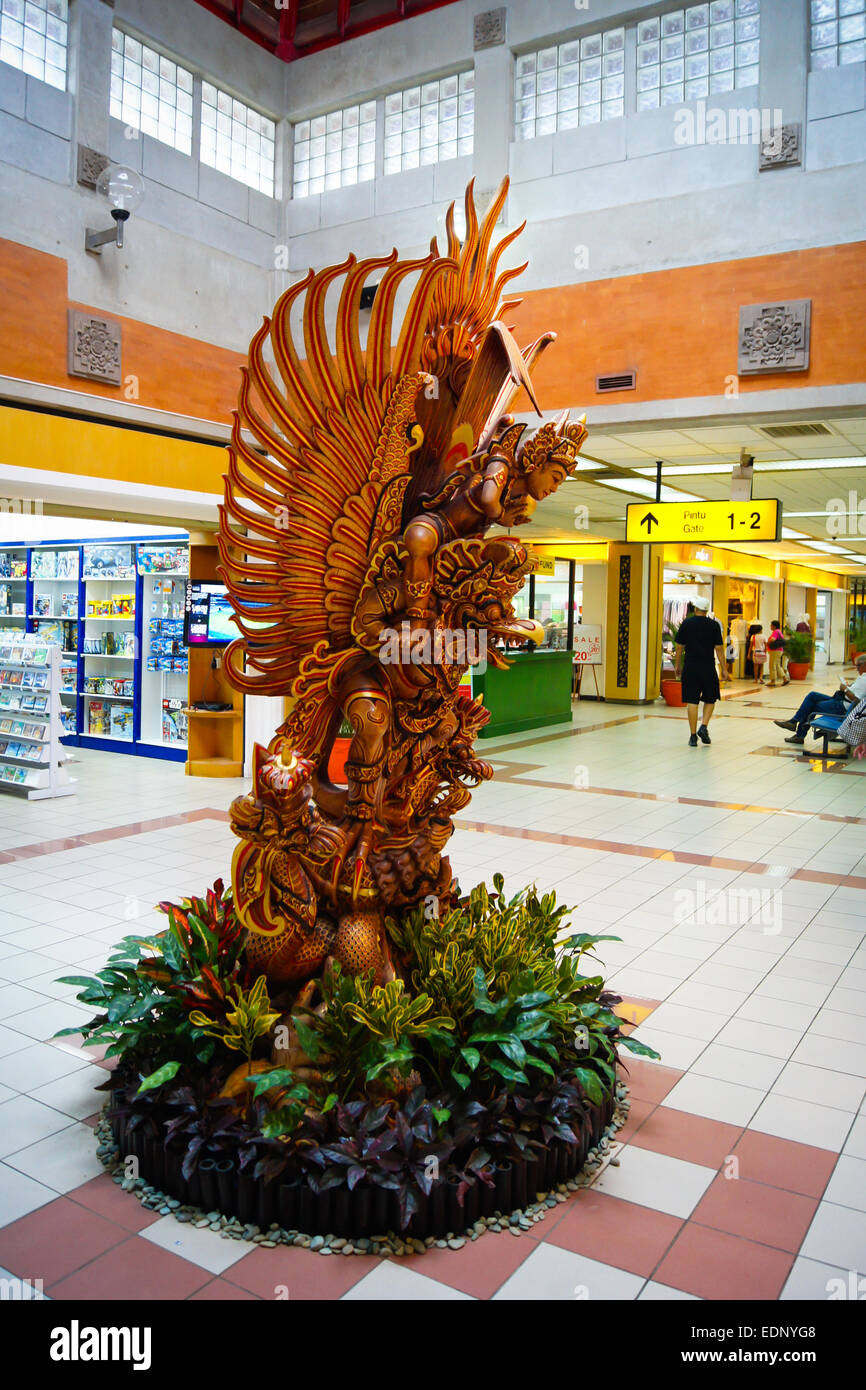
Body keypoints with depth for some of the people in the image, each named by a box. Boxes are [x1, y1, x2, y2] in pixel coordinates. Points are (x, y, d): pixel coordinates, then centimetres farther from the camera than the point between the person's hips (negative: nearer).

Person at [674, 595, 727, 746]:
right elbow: (719, 648, -1)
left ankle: (693, 735, 1)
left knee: (692, 701, 1)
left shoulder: (686, 624, 1)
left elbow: (679, 647, 4)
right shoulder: (714, 625, -1)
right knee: (710, 699, 16)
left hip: (690, 667, 0)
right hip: (708, 668, 0)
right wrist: (723, 669, 4)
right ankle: (704, 726, -2)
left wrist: (677, 664, 16)